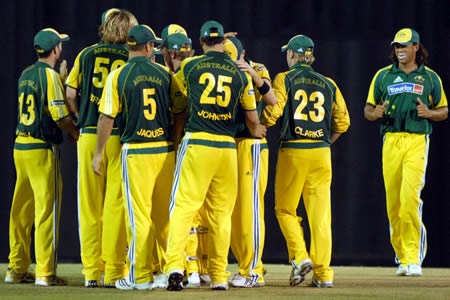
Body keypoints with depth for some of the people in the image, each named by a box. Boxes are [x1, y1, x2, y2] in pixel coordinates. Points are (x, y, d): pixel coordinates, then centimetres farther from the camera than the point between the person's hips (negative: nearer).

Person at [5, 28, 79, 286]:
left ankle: (17, 270, 16)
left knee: (21, 210, 11)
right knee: (47, 209, -5)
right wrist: (75, 132, 3)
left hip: (20, 147, 8)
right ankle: (45, 273, -6)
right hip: (43, 149, -8)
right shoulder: (50, 75, -11)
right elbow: (59, 115, -15)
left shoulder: (26, 75, 13)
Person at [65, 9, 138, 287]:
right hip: (120, 137, -2)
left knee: (90, 204, 6)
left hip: (89, 136, 2)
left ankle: (92, 271, 8)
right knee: (116, 204, 0)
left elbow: (71, 94, 8)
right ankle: (114, 271, -1)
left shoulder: (86, 55, 7)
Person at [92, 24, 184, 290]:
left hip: (135, 152, -3)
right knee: (165, 212, 10)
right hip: (166, 150, 3)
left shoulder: (117, 76, -4)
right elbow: (179, 109, 8)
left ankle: (141, 276, -1)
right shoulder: (165, 74, 4)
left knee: (139, 215, -1)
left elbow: (107, 118, -4)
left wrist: (98, 154, 3)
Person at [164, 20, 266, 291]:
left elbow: (179, 85, 28)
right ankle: (219, 276, 10)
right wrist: (257, 133, 38)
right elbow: (252, 118, 13)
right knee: (221, 213, 9)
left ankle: (175, 265, -23)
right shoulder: (240, 73, 7)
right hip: (227, 147, 2)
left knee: (184, 206, -6)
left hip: (197, 144, -2)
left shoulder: (190, 67, 3)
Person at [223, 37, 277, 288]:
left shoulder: (257, 72, -5)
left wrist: (254, 74, -31)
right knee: (231, 209, 9)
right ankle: (246, 266, 19)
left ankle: (253, 272, -5)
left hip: (251, 146, -6)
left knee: (250, 207, -8)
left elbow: (272, 101, -22)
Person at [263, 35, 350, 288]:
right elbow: (343, 122, 10)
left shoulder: (284, 79, -1)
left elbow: (272, 113, -12)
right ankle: (323, 273, 0)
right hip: (322, 153, 3)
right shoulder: (328, 84, 11)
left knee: (285, 209, 10)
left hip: (292, 151, -3)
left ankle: (299, 257, -9)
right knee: (320, 213, 4)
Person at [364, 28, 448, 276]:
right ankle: (402, 257, 13)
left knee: (410, 196, -18)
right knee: (393, 201, 2)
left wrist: (428, 113, -7)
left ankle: (414, 258, -16)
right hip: (390, 141, 3)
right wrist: (375, 113, -9)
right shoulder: (383, 76, 13)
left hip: (417, 141, -3)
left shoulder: (430, 78, 10)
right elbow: (368, 109, 15)